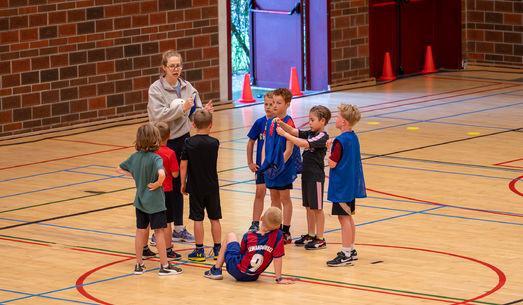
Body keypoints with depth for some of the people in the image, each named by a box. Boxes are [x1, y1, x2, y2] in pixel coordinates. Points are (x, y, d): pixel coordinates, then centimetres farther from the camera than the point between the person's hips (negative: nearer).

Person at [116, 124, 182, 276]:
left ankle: (139, 264, 19)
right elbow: (162, 174, -38)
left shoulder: (134, 157, 0)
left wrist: (133, 175, 8)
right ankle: (164, 266, 7)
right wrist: (157, 184, -20)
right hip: (154, 201, -6)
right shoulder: (155, 158, -20)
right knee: (159, 231, 2)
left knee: (141, 231, 13)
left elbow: (119, 169, 13)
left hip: (140, 201, 6)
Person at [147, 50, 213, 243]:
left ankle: (179, 229, 21)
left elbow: (194, 113, 6)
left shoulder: (187, 87, 5)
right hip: (163, 142, -5)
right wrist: (182, 108, -27)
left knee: (178, 186, 13)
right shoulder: (156, 89, -9)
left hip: (183, 140, 5)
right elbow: (159, 114, -20)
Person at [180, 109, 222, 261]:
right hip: (212, 187, 1)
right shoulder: (214, 143, -7)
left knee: (198, 219, 4)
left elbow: (183, 165, -8)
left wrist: (183, 183, 4)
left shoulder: (189, 143, -9)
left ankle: (199, 250, 7)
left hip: (196, 187, -1)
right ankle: (218, 248, 17)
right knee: (215, 218, 11)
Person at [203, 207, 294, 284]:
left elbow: (242, 252, 3)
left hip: (236, 271, -2)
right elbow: (278, 257, -18)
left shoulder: (248, 237, -14)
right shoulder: (278, 236, -20)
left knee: (231, 236, 21)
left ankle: (216, 270, 24)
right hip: (253, 277, 2)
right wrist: (279, 278, -11)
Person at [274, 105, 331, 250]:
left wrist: (284, 134, -27)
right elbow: (294, 132, 7)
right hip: (306, 174, 9)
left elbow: (303, 144, -27)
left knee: (317, 208, -2)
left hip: (316, 176, -9)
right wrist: (282, 124, -11)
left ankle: (320, 239, 3)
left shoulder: (322, 137, -17)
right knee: (308, 207, 15)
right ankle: (311, 235, 25)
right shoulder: (310, 134, 9)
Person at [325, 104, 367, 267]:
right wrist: (333, 147, 8)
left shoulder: (340, 141, -21)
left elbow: (332, 163, -18)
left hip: (341, 187, -9)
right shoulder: (354, 137, 7)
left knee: (344, 218, -5)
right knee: (348, 218, 18)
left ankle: (346, 255, -4)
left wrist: (330, 149, -3)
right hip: (351, 185, 9)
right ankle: (351, 250, 26)